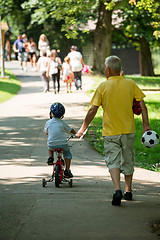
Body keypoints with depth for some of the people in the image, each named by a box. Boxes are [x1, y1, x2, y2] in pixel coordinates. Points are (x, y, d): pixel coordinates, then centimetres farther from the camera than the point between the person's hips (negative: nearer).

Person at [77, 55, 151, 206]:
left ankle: (117, 190, -22)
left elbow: (93, 110, -6)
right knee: (128, 161, 17)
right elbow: (142, 105, -4)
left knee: (113, 161, -1)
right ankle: (128, 191, 26)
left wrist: (83, 128, 2)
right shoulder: (130, 84, 0)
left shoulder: (103, 86, -6)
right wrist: (146, 125, 1)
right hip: (128, 130, 2)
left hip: (110, 132, -2)